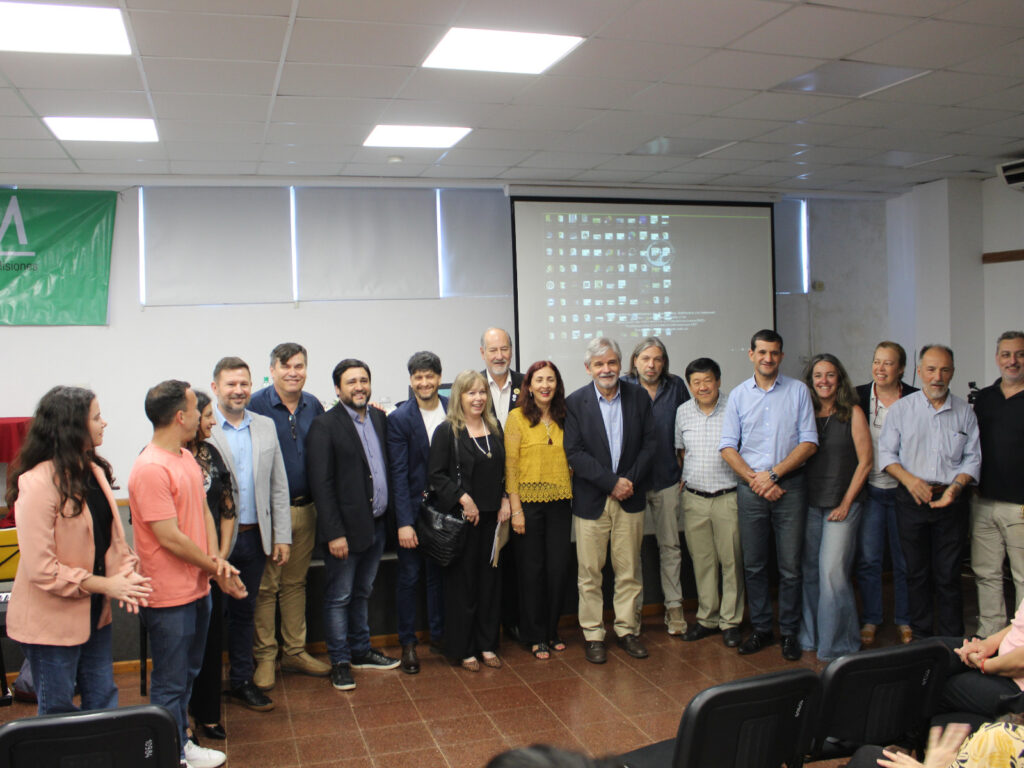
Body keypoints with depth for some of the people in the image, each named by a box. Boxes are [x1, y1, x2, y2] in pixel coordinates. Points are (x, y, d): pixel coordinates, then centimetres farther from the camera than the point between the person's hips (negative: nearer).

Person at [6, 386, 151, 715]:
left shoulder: (94, 471, 4)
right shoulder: (38, 483, -21)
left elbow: (111, 533, 9)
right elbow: (41, 568, -23)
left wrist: (126, 573, -9)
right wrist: (105, 585, -19)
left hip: (94, 611, 8)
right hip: (52, 618, -7)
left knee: (103, 701, 18)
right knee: (58, 713, 10)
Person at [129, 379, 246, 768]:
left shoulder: (187, 457, 9)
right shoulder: (150, 468, -22)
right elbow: (170, 538, -22)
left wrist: (216, 557, -4)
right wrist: (216, 569, -12)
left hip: (197, 587, 9)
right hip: (170, 595, -9)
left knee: (186, 674, 22)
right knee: (170, 684, 6)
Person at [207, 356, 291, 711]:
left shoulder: (266, 426, 7)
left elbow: (278, 485, 9)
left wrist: (281, 536, 5)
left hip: (253, 537, 4)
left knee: (244, 612, 16)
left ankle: (242, 680, 30)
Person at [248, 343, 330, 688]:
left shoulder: (313, 406, 7)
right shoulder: (256, 404, -9)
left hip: (305, 509, 5)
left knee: (296, 582, 15)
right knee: (265, 587, 3)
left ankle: (295, 652, 26)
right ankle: (264, 657, 17)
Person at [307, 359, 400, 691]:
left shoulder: (380, 418, 8)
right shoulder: (324, 425, -11)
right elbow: (321, 484, -14)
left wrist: (390, 517, 4)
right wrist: (334, 533, -17)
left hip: (377, 524, 6)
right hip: (346, 527, -6)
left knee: (362, 592, 20)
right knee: (339, 597, 6)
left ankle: (361, 650, 34)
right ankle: (340, 662, 18)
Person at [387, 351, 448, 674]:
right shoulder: (399, 419, -9)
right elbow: (399, 474, -12)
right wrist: (404, 522, -16)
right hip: (413, 510, -3)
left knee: (439, 573, 15)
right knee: (409, 577, 6)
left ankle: (439, 634, 30)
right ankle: (408, 643, 19)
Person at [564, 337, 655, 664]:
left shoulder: (639, 397, 3)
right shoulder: (575, 402, -4)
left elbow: (649, 444, 2)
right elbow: (574, 453, -9)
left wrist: (630, 481, -11)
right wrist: (611, 482, -15)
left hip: (630, 498, 2)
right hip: (591, 499, -2)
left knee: (629, 571, 9)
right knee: (589, 573, 4)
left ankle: (627, 630, 23)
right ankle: (593, 634, 17)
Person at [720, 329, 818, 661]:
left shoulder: (798, 391, 2)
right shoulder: (738, 395, 7)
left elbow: (809, 442, -3)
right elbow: (728, 447, 4)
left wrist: (773, 474, -11)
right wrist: (755, 479, -8)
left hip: (790, 486, -1)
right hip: (750, 487, 2)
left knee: (790, 566, 2)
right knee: (754, 565, 8)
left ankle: (789, 632, 16)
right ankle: (761, 628, 21)